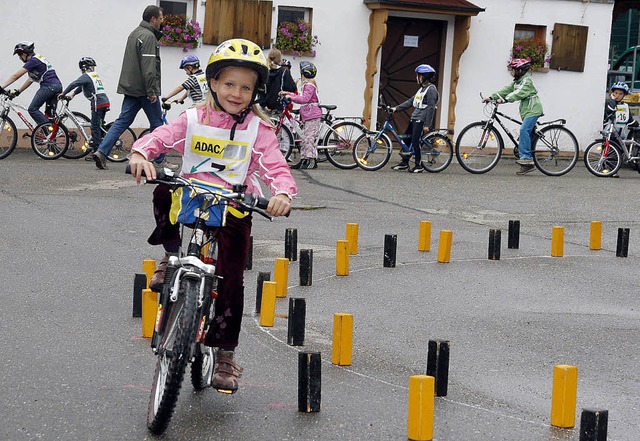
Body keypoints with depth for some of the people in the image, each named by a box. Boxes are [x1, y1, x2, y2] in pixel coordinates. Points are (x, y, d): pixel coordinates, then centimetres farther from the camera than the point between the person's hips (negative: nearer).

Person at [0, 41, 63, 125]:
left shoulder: (33, 61, -6)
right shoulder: (38, 60, 23)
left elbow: (16, 76, -9)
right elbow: (30, 80, 27)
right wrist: (18, 91, 25)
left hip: (48, 86, -10)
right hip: (57, 86, 10)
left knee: (32, 109, -7)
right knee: (50, 113, 12)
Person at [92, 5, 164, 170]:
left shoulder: (134, 33, 18)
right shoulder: (148, 37, -13)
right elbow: (148, 67, -21)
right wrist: (152, 91, -21)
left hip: (130, 88, 9)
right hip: (144, 88, -9)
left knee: (123, 121, 4)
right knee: (157, 123, 4)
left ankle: (101, 152, -8)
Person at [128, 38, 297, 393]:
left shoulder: (258, 129, -1)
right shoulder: (194, 119, 1)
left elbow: (275, 165, -11)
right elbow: (161, 137, -8)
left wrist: (283, 192, -33)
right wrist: (140, 153, -32)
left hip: (234, 207, -1)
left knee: (230, 280, -5)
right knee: (164, 193, -32)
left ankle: (225, 354, 7)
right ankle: (171, 253, -5)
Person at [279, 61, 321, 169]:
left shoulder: (309, 85, -11)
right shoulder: (307, 85, 22)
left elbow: (304, 98, -25)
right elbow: (300, 97, 29)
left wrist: (291, 97, -27)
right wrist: (287, 93, 28)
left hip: (312, 116, -11)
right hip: (308, 116, 11)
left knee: (309, 138, -12)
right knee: (305, 138, 10)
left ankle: (312, 161, -13)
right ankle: (304, 160, 12)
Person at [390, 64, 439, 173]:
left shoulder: (431, 89, -11)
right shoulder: (422, 89, 19)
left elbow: (431, 108, -17)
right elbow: (411, 101, 20)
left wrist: (427, 125, -21)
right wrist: (396, 108, 13)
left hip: (421, 120, -9)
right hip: (414, 118, 9)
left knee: (415, 142, -10)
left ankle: (419, 166, -2)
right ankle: (404, 163, 16)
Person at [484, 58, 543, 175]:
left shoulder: (527, 80, -13)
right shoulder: (517, 81, 17)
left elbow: (519, 93, -28)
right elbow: (506, 90, 11)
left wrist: (504, 100, -39)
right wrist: (491, 97, 0)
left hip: (533, 110, -10)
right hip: (526, 111, 10)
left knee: (524, 130, -24)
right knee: (527, 133, 5)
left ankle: (525, 157, -26)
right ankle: (528, 164, 4)